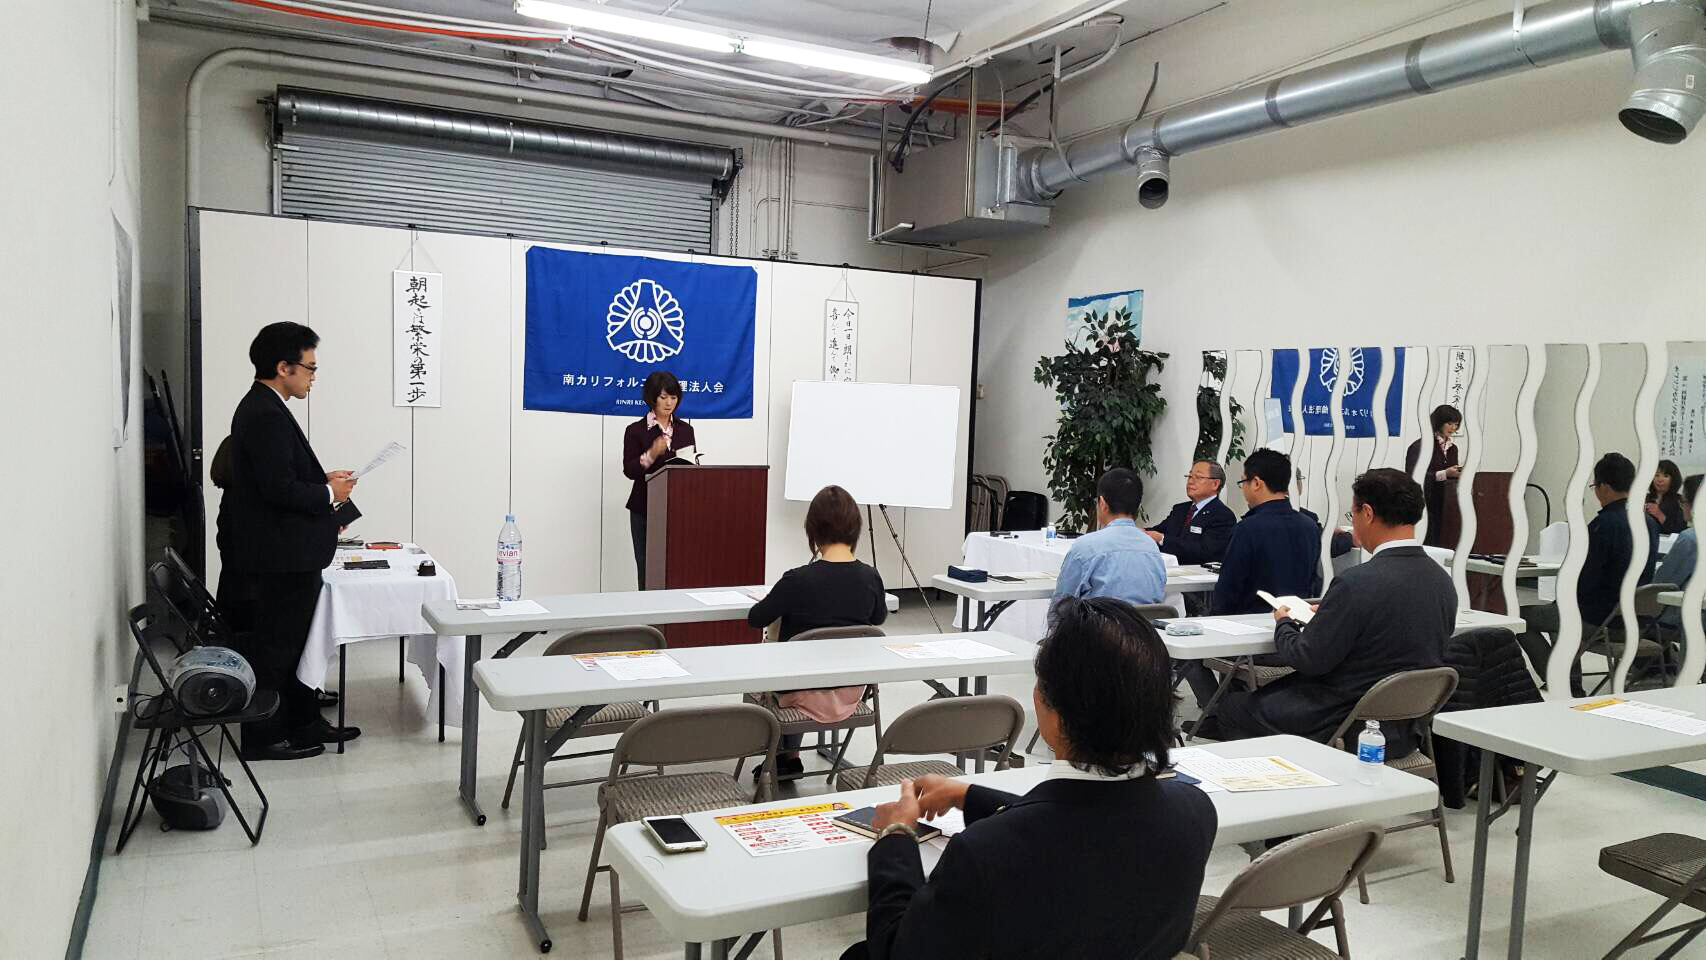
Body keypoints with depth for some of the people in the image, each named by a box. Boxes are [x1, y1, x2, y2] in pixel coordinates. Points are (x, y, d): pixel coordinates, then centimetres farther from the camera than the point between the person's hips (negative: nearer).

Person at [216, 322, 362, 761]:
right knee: (274, 646, 1)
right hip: (280, 556, -11)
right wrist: (328, 493, -12)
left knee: (295, 639, 18)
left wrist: (322, 481, 9)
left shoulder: (261, 408, 12)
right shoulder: (265, 415, -21)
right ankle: (262, 737, 13)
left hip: (288, 554, 11)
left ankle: (304, 720, 30)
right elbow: (279, 488, -26)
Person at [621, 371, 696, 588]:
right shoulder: (635, 430, 0)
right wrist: (651, 455, -23)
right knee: (647, 570, -4)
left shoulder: (685, 430, 11)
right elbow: (629, 470, -7)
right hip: (645, 510, -2)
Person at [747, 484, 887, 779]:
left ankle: (787, 757, 35)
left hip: (808, 694, -4)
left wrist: (774, 600, 14)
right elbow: (879, 617, 12)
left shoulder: (798, 580, -23)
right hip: (852, 691, 4)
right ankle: (789, 756, 37)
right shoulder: (870, 577, -10)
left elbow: (756, 619, -6)